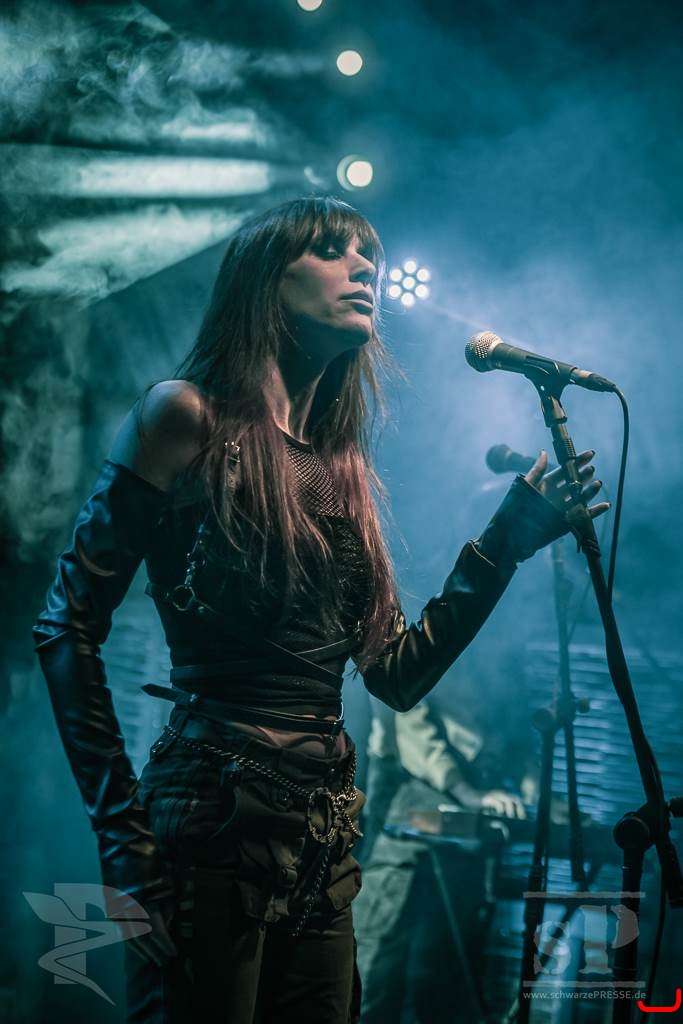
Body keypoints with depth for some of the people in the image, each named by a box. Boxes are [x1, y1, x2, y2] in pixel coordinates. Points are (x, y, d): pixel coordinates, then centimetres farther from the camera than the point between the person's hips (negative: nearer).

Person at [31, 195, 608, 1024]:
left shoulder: (343, 467, 13)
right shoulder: (187, 415, -5)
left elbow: (399, 675, 12)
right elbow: (68, 626, -7)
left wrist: (506, 540, 7)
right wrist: (121, 828, -12)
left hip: (324, 845, 7)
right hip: (210, 823, -6)